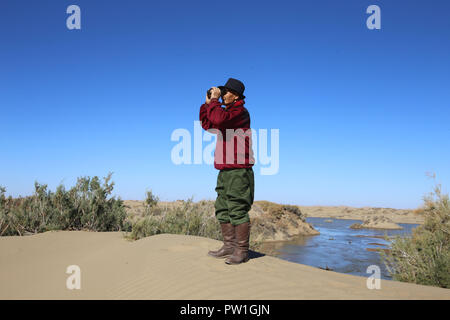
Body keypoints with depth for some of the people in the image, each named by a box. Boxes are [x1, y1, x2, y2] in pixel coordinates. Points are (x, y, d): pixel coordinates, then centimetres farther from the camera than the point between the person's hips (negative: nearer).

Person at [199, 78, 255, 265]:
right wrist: (208, 103, 18)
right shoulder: (227, 112, 21)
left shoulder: (241, 112, -7)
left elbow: (219, 119, -25)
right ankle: (229, 246, 19)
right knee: (222, 209, 11)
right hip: (225, 171, 10)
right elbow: (207, 124, 27)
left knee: (238, 210, -8)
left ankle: (242, 251, -1)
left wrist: (214, 100, -10)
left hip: (238, 171, -10)